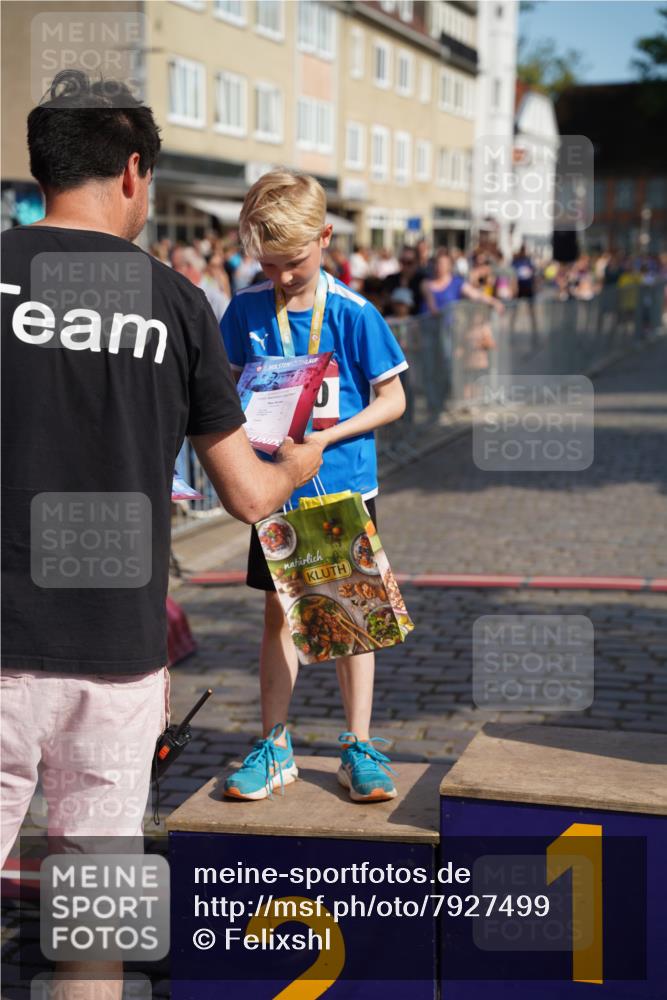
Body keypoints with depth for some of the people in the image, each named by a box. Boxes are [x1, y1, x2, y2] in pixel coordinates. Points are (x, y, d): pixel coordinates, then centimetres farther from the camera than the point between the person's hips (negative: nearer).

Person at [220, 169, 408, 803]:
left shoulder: (353, 314, -11)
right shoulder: (246, 309, -2)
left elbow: (392, 399, -6)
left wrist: (330, 434, -18)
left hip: (345, 485, -2)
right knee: (279, 612, 9)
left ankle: (359, 747, 18)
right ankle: (274, 746, 20)